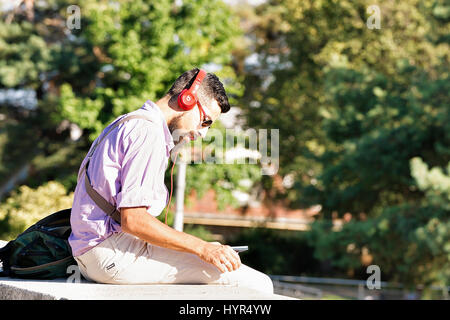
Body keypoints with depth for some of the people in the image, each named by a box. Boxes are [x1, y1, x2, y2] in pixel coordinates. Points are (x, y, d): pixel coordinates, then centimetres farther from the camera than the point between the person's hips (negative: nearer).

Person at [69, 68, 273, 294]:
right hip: (113, 254, -11)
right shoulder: (149, 133, -12)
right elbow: (133, 220, -21)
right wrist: (202, 248, -17)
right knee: (256, 284, -16)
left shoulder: (127, 125, 22)